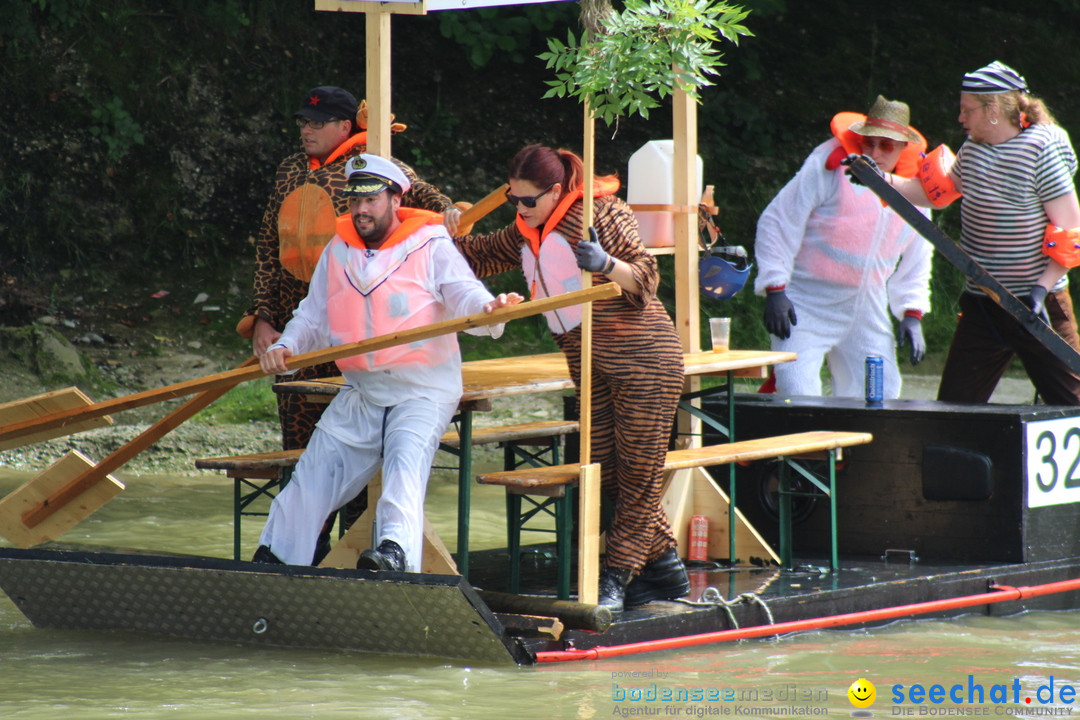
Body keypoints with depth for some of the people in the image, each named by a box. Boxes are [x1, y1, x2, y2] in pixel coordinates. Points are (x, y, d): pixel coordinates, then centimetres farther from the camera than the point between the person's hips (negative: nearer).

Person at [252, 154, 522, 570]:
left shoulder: (431, 246, -4)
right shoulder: (338, 251, 12)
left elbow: (463, 295, -17)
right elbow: (314, 318, 16)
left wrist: (488, 309, -40)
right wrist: (285, 348, -3)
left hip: (423, 390, -5)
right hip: (360, 392, 5)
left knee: (406, 459, -27)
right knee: (316, 467, 1)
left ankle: (396, 550, -44)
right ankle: (274, 556, 11)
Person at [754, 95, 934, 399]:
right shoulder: (829, 166, -14)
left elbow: (916, 258, 17)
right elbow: (777, 224, -11)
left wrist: (912, 313, 8)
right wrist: (774, 290, -16)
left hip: (867, 308, 6)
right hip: (807, 302, -5)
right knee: (797, 388, -19)